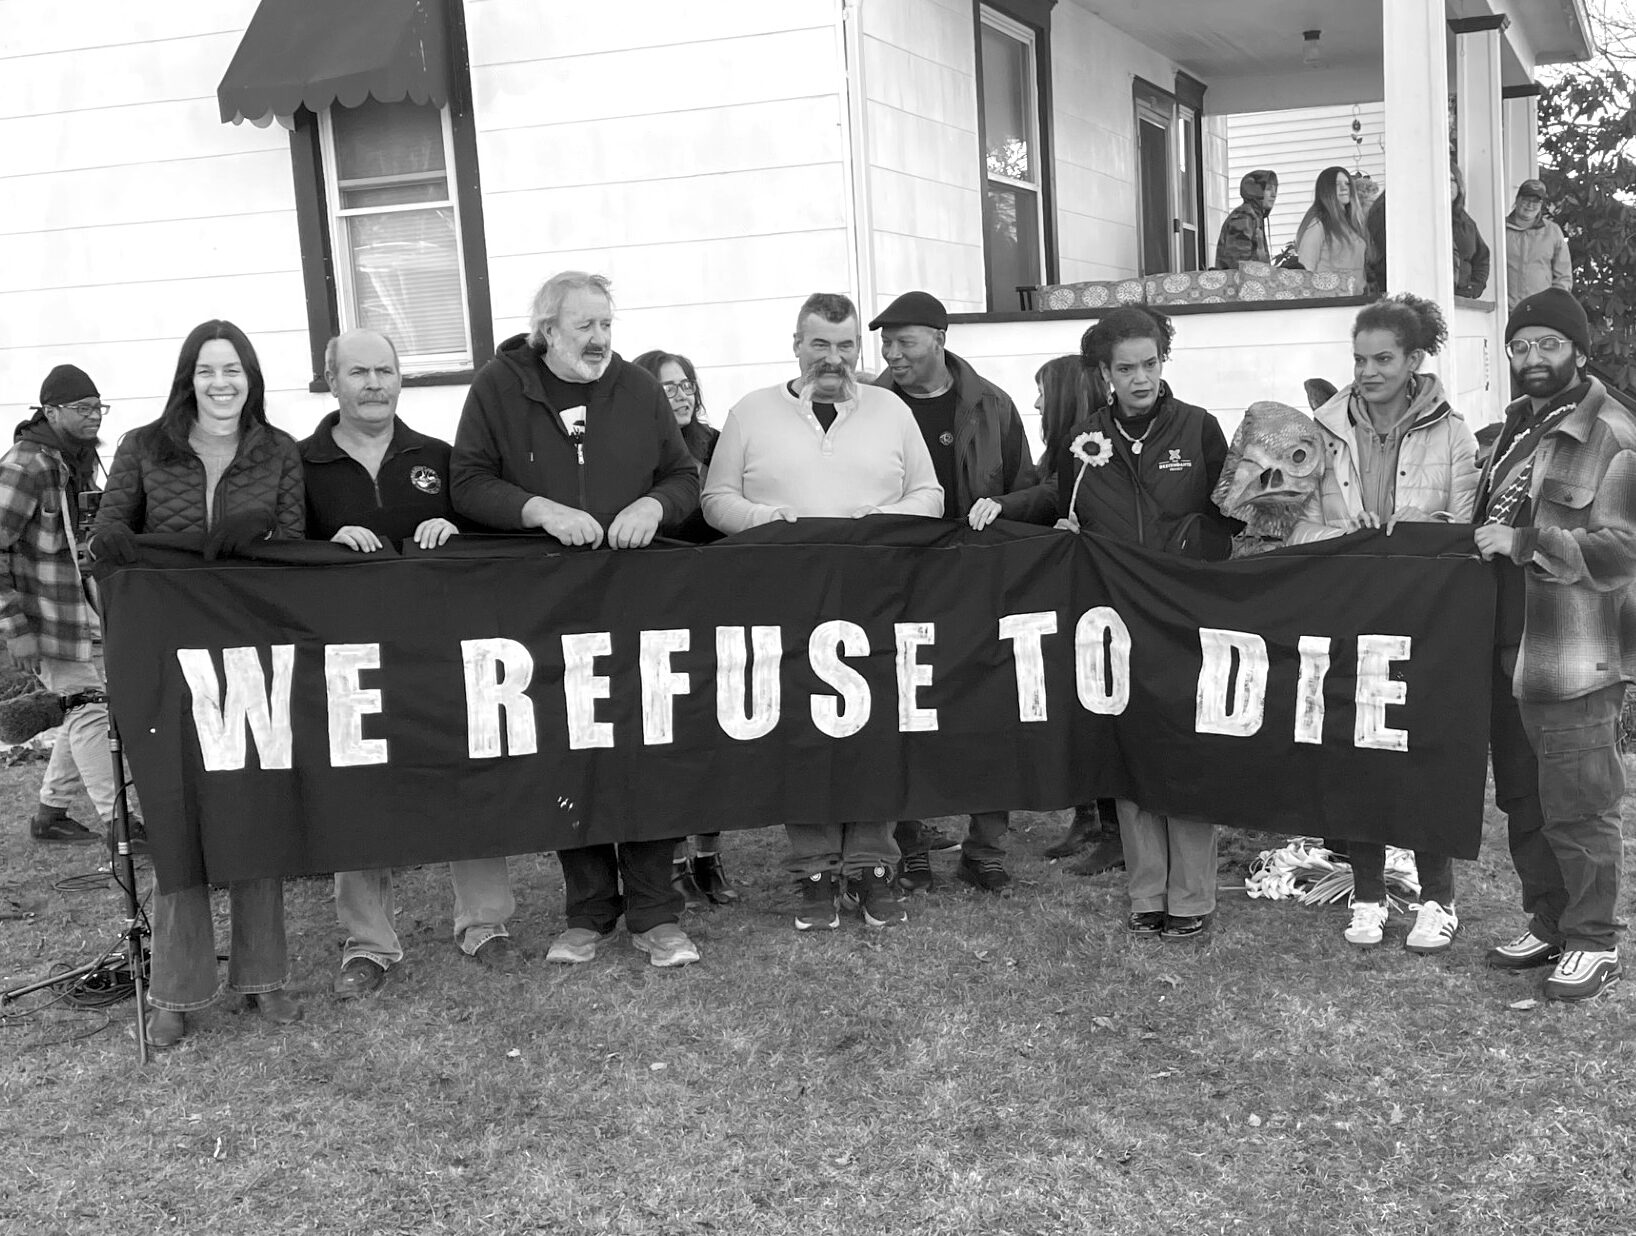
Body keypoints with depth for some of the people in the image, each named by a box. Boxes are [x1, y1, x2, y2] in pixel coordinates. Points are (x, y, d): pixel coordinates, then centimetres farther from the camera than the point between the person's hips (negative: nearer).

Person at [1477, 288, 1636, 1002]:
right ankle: (1546, 924, 28)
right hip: (1506, 648, 8)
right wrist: (1480, 541, 11)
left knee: (1576, 807, -2)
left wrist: (1523, 542, -21)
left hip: (1573, 656, -8)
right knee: (1522, 802, 16)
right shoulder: (1517, 427, 16)